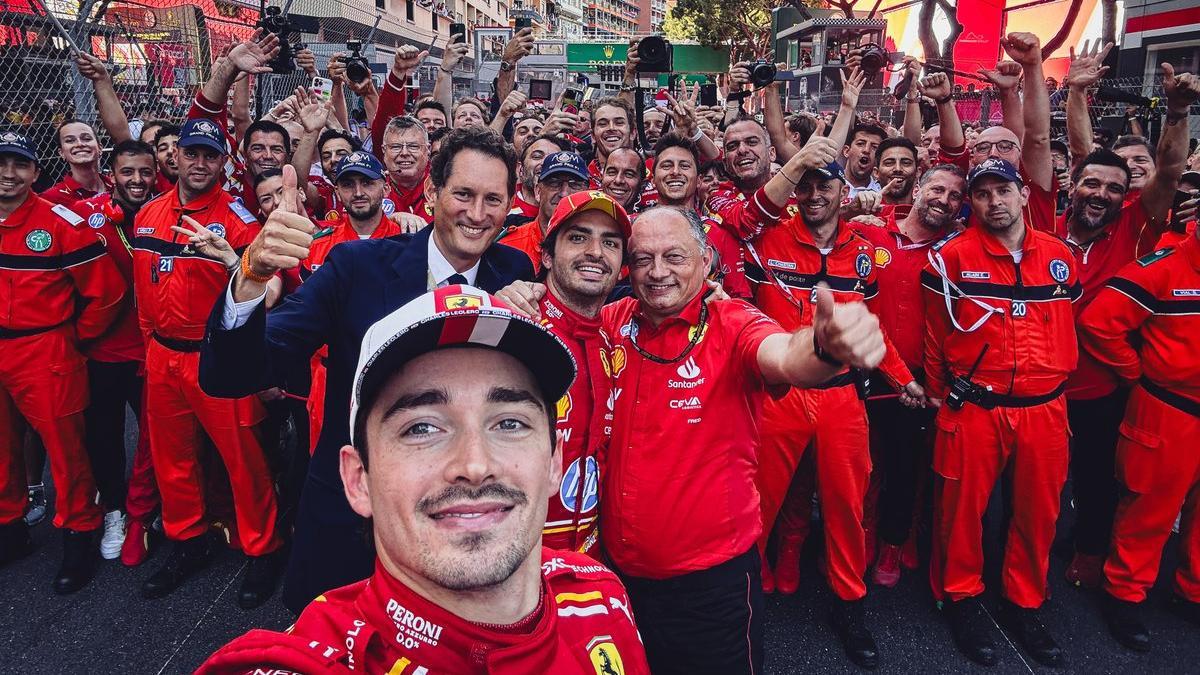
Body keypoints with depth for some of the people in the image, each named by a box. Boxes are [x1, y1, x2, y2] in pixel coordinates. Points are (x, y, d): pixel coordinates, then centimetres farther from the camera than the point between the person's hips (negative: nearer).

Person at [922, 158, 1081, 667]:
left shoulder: (1060, 256, 7)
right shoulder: (951, 257, -4)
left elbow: (1067, 328, 16)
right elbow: (936, 333, 3)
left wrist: (1059, 387, 16)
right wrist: (938, 394, 8)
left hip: (1045, 409, 4)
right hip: (973, 409, -3)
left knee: (1039, 510, 12)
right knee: (963, 506, 6)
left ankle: (1024, 603, 31)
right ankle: (961, 597, 27)